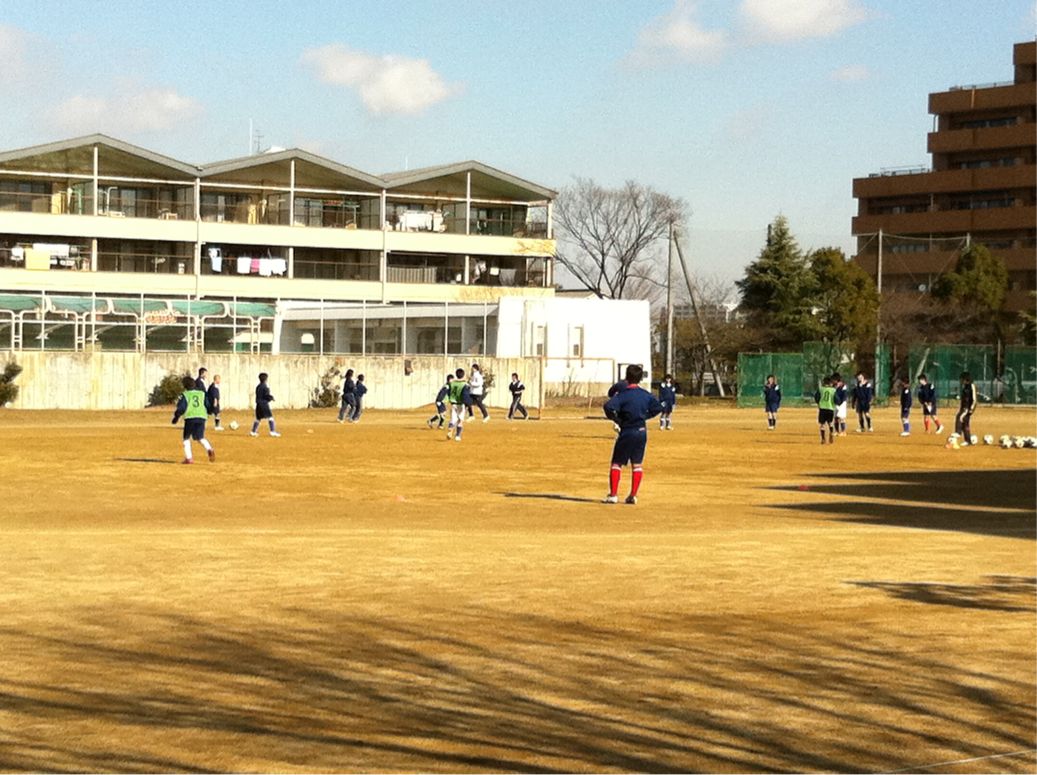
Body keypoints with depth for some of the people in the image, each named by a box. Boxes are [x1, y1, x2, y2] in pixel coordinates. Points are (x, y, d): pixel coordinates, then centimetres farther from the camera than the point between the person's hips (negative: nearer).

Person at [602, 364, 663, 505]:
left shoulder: (623, 394, -14)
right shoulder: (646, 395, 1)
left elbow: (609, 407, -28)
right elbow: (658, 408, 8)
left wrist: (616, 418, -12)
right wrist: (645, 416, 11)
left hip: (627, 432, -4)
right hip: (642, 432, 4)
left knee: (617, 463, 6)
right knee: (637, 465, 13)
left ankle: (613, 495, -1)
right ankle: (633, 495, 11)